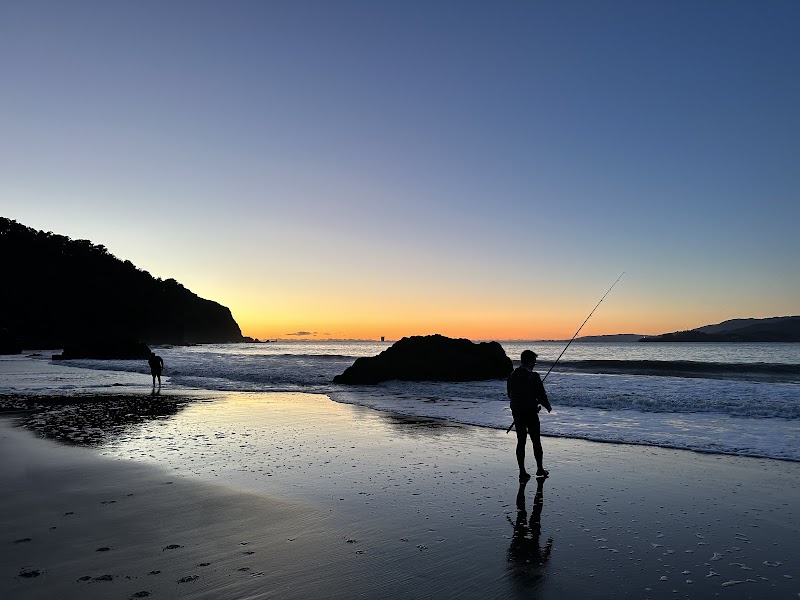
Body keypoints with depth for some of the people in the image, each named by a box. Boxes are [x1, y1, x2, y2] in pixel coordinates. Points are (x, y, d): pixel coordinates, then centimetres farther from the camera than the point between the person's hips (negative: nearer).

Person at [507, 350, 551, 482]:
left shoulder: (512, 376, 3)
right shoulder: (533, 376, -14)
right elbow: (541, 395, -10)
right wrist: (548, 407, 9)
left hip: (517, 413, 5)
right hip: (531, 412, -5)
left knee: (521, 441, 8)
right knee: (536, 441, 11)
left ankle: (522, 472, 8)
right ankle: (540, 469, 22)